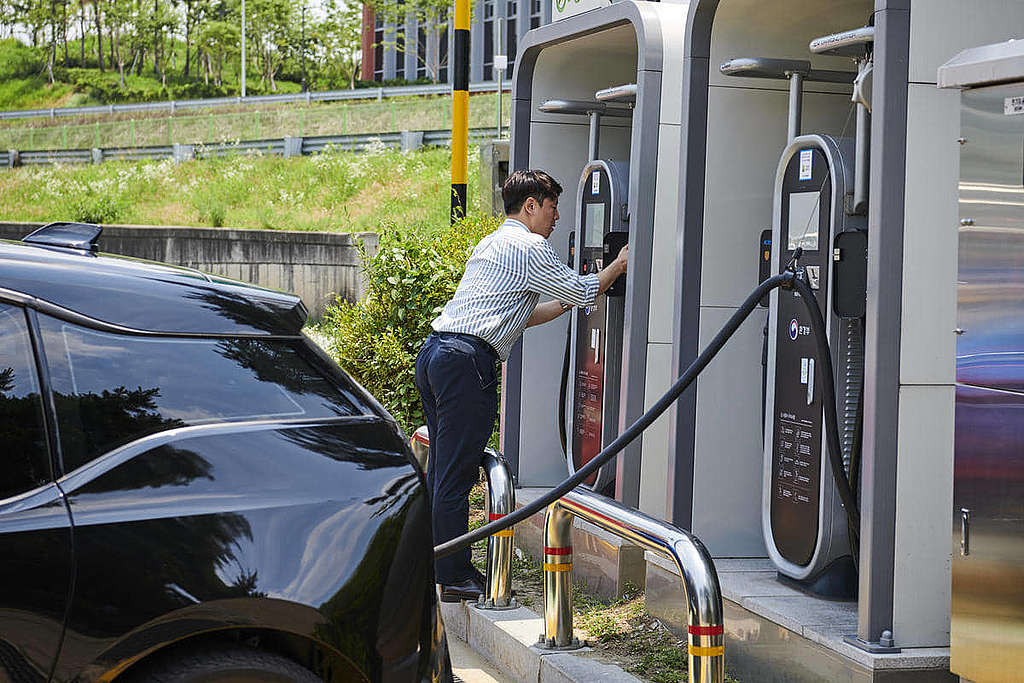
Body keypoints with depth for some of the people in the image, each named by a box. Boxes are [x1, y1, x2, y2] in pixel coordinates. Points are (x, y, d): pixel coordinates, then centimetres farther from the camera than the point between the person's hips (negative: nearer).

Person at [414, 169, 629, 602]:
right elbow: (583, 292, 1)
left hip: (434, 353, 10)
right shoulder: (529, 248, -3)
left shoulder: (491, 245, 26)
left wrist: (566, 302, 30)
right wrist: (619, 265, 14)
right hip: (467, 360, -10)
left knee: (442, 469, 14)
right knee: (456, 474, -6)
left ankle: (432, 567, 20)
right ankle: (453, 579, -1)